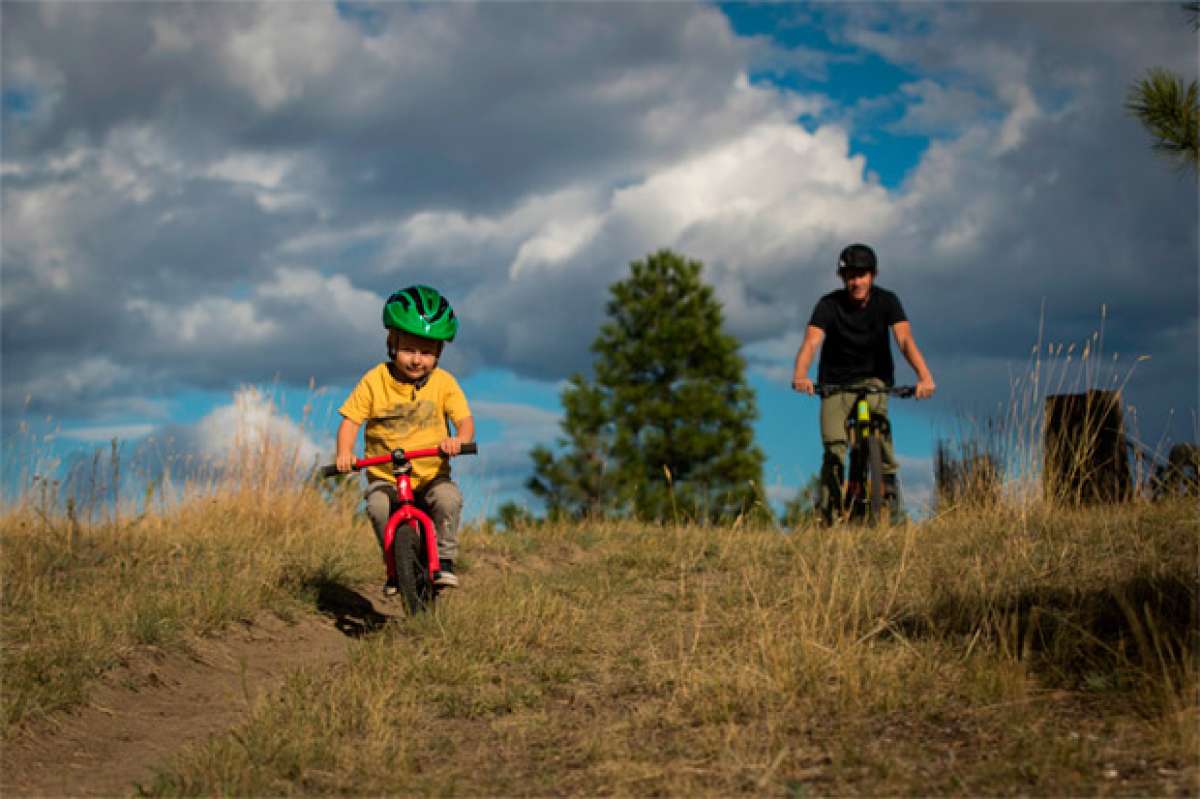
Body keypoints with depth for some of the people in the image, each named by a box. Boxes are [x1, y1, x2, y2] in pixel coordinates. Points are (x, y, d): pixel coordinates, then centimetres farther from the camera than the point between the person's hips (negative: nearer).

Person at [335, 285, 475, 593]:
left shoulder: (443, 383, -1)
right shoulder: (374, 381, -3)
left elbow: (465, 420, -8)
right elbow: (351, 420, -2)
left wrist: (459, 439, -32)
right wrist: (344, 453, -21)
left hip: (431, 475, 0)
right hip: (384, 476, 0)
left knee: (449, 498, -31)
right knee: (378, 506, -31)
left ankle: (444, 561, -13)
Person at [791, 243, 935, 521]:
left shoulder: (886, 301, -11)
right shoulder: (829, 305, -14)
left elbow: (905, 339, -25)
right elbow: (811, 341, -28)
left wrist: (924, 375, -42)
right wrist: (800, 375, -48)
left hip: (873, 379, 0)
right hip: (836, 383, 0)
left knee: (877, 416, -33)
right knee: (833, 448, -14)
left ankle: (888, 473, -15)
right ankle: (829, 514, -3)